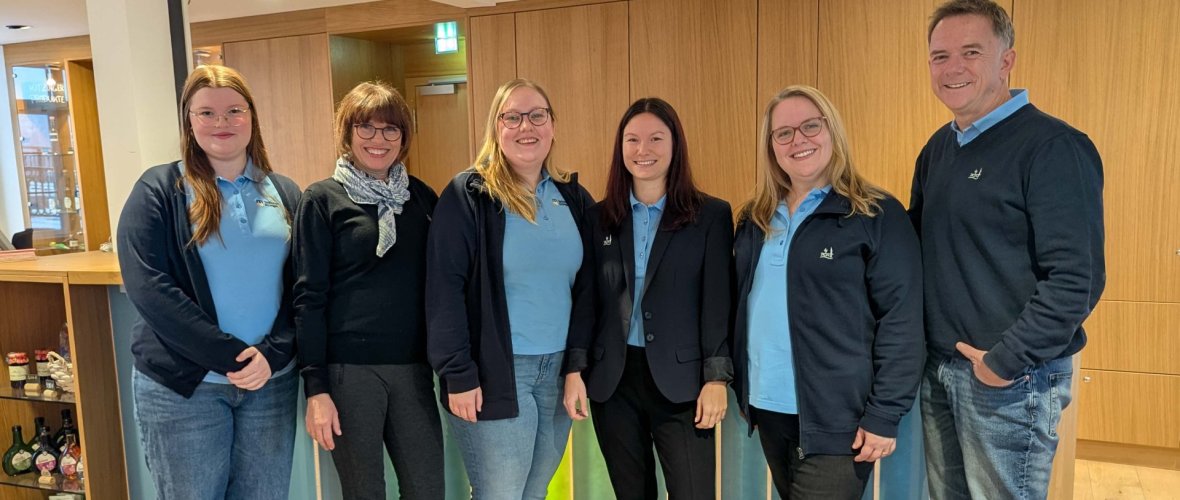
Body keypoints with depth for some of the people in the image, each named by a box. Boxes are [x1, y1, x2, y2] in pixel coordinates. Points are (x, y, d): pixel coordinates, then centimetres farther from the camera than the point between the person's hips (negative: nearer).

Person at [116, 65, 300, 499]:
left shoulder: (284, 193, 7)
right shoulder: (159, 189, -2)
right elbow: (147, 287, -13)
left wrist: (272, 353, -12)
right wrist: (230, 356, -18)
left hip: (272, 380, 3)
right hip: (181, 386, -2)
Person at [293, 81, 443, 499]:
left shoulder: (421, 196, 8)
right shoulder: (322, 200, -3)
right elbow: (309, 297, -6)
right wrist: (315, 388, -9)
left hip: (413, 367, 4)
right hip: (348, 370, -3)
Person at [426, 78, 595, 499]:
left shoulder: (573, 197, 8)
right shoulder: (467, 195, -9)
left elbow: (586, 287, 10)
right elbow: (445, 291, -12)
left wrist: (579, 363, 5)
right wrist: (457, 375, -15)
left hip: (557, 369, 5)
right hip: (495, 374, -5)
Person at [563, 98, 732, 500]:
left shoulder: (711, 215, -1)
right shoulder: (598, 217, 6)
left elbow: (718, 302, -4)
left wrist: (717, 377, -9)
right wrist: (574, 369, 1)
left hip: (680, 379, -2)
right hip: (612, 379, 3)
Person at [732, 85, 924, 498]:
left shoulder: (877, 215, -9)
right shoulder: (756, 218, 8)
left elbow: (901, 322, -12)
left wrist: (883, 416, -15)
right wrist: (739, 385, 11)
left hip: (835, 417, -5)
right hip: (768, 407, 6)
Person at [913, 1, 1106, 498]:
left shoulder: (1053, 147, -14)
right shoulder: (937, 149, 9)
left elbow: (1077, 278, -20)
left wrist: (1006, 362, -18)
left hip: (1011, 380, -6)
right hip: (937, 371, 7)